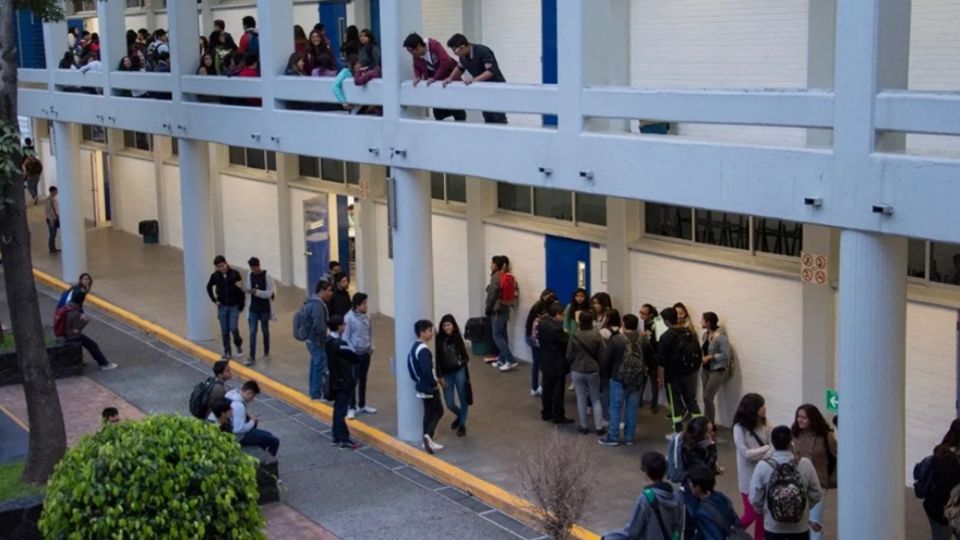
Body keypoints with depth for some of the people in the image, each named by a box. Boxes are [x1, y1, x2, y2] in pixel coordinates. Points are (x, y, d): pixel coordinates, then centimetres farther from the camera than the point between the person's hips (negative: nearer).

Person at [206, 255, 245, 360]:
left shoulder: (235, 274, -12)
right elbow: (209, 287, 13)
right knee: (224, 331, 5)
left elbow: (241, 290, -7)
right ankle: (227, 352, 17)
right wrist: (214, 300, 5)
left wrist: (241, 305, -8)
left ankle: (239, 344, 17)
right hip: (222, 307, 2)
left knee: (233, 328, -11)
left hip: (234, 306, -2)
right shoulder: (215, 276, -5)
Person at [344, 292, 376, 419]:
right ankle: (352, 408, 9)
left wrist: (371, 347, 9)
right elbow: (346, 337, -14)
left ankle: (362, 405, 29)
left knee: (363, 380, 17)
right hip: (355, 354, -7)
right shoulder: (349, 318, -17)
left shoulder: (366, 317, 3)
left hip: (366, 353, 7)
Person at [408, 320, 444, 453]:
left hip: (422, 385, 9)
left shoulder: (415, 347, 8)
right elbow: (427, 370, -28)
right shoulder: (423, 350, -23)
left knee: (429, 413, 16)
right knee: (438, 411, 1)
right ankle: (428, 436, -13)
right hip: (429, 387, -9)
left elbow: (410, 365, 16)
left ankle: (428, 441, 21)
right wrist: (434, 384, -16)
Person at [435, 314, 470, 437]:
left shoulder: (458, 337, -3)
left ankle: (462, 425, 20)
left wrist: (463, 361, -8)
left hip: (459, 372, 0)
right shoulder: (439, 340, -8)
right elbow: (437, 359, -6)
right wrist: (439, 376, -9)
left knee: (463, 399, 3)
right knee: (449, 404, 2)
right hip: (446, 374, 0)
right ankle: (459, 416, 34)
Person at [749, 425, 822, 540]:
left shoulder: (763, 466, -14)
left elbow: (755, 498, -8)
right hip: (800, 526, 1)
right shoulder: (805, 464, -12)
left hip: (773, 526, -1)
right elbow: (815, 495, -3)